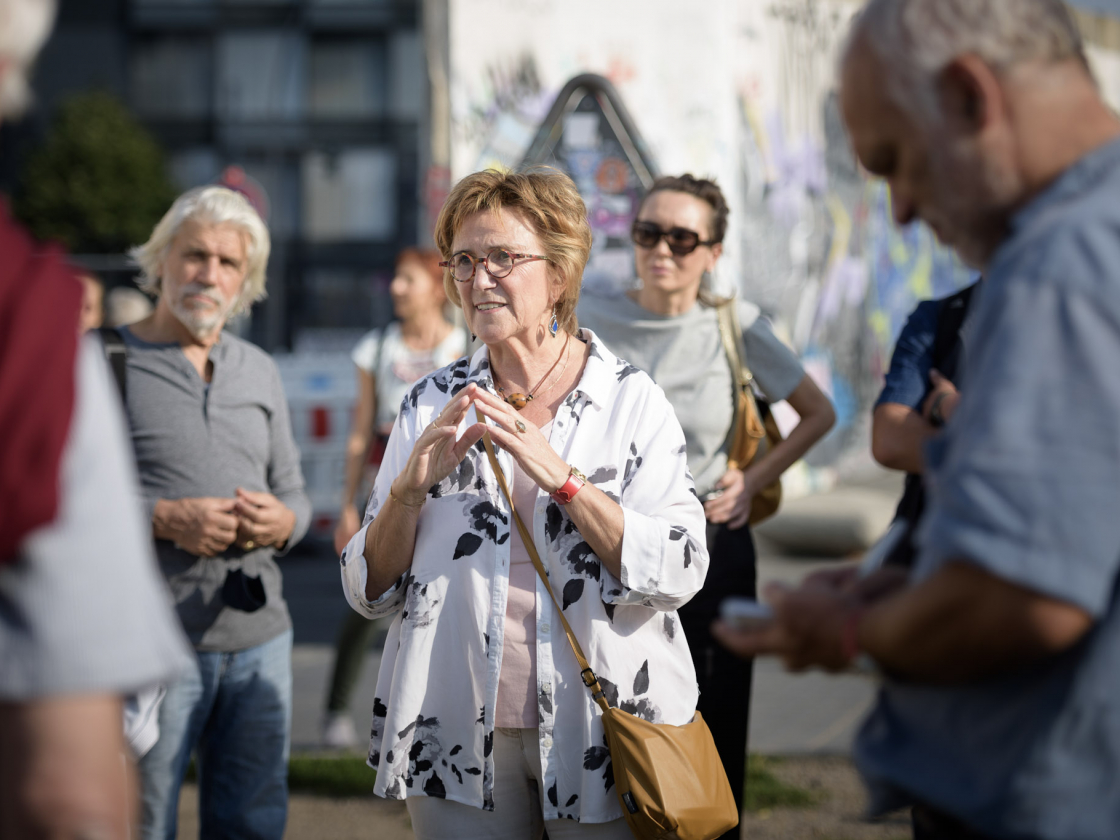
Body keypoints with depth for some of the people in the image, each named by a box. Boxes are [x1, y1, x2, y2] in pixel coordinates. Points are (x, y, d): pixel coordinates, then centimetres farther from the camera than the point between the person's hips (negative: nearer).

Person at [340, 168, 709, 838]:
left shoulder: (631, 399, -2)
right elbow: (370, 592, 5)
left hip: (600, 733, -2)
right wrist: (411, 487, -13)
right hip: (460, 739, 2)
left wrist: (560, 476, -21)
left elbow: (679, 574, -13)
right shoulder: (431, 405, 5)